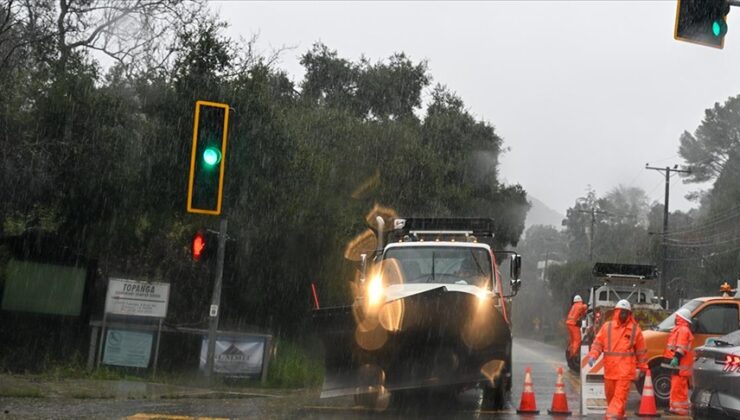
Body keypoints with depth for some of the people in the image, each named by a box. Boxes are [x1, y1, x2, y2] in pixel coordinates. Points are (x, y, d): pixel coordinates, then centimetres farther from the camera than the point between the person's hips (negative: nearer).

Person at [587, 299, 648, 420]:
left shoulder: (635, 329, 3)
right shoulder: (607, 327, 5)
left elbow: (641, 350, 9)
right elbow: (598, 343, 4)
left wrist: (643, 367, 11)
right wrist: (593, 355, -13)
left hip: (626, 370, -3)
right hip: (610, 369, 3)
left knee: (620, 396, -11)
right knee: (610, 394, 12)